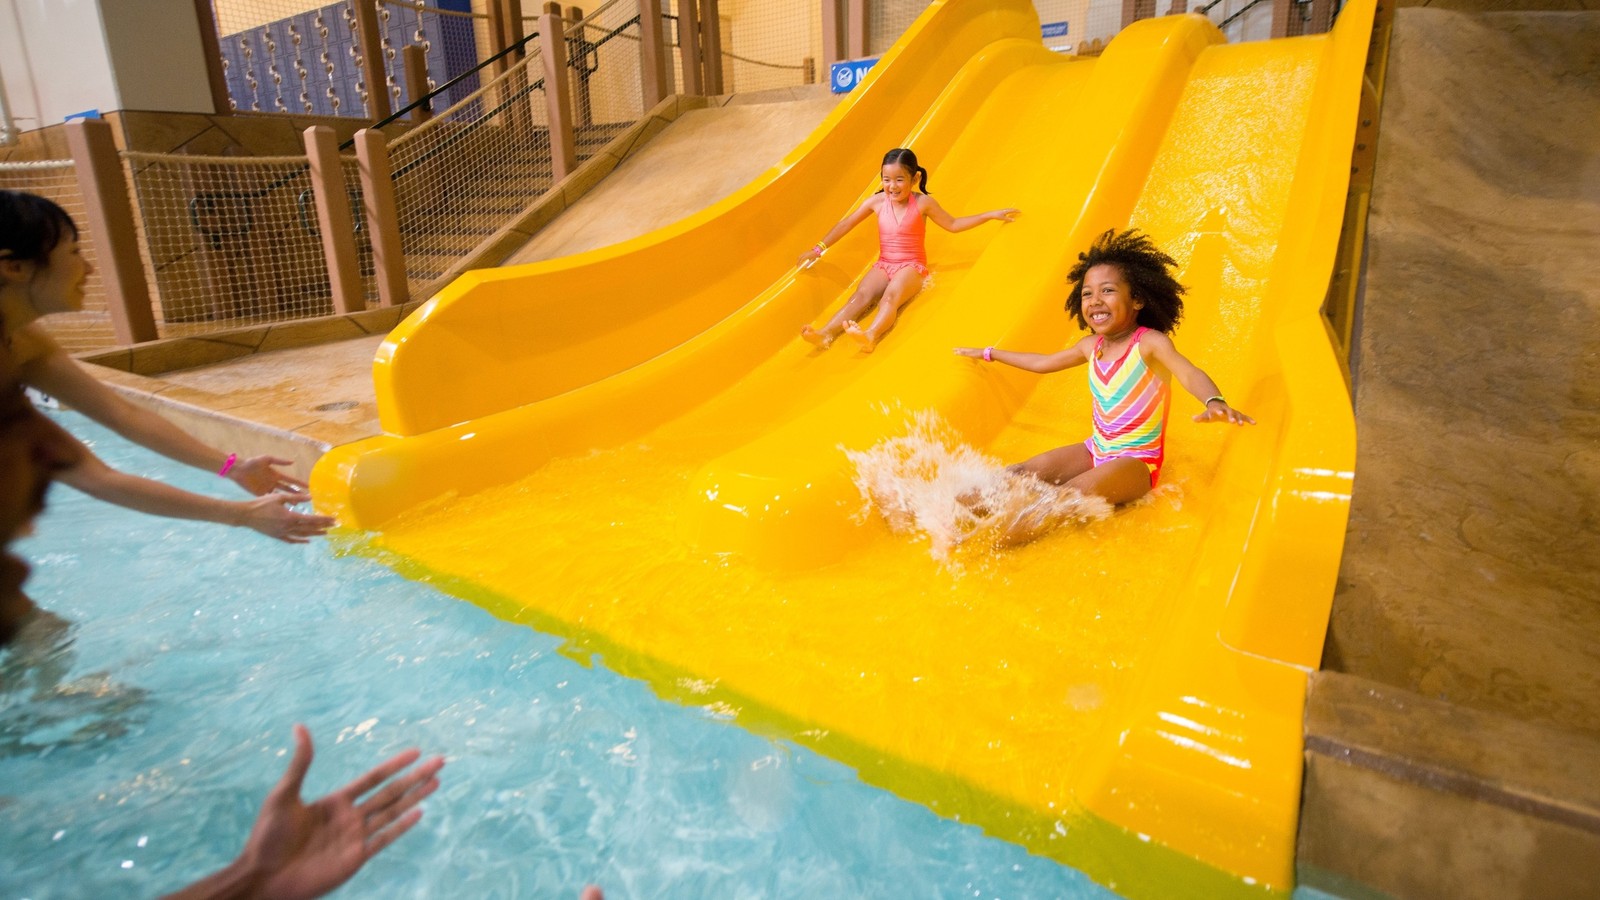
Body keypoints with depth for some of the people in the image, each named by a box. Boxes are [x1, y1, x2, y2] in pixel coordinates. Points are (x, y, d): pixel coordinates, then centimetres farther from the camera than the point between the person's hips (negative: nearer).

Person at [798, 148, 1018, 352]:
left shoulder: (923, 202, -3)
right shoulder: (877, 201, 1)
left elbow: (953, 224, 7)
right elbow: (846, 224, 8)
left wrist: (990, 215, 4)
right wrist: (819, 248, 8)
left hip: (911, 267, -3)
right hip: (883, 265, 3)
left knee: (890, 297, -34)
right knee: (861, 295, -26)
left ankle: (870, 335, -61)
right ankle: (826, 334, -46)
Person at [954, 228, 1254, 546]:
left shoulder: (1150, 342, -15)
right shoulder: (1091, 346, 6)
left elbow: (1188, 373, -34)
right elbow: (1042, 362, 23)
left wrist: (1214, 402, -58)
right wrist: (989, 353, 32)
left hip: (1136, 461, -7)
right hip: (1096, 449, 7)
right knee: (1023, 473, -10)